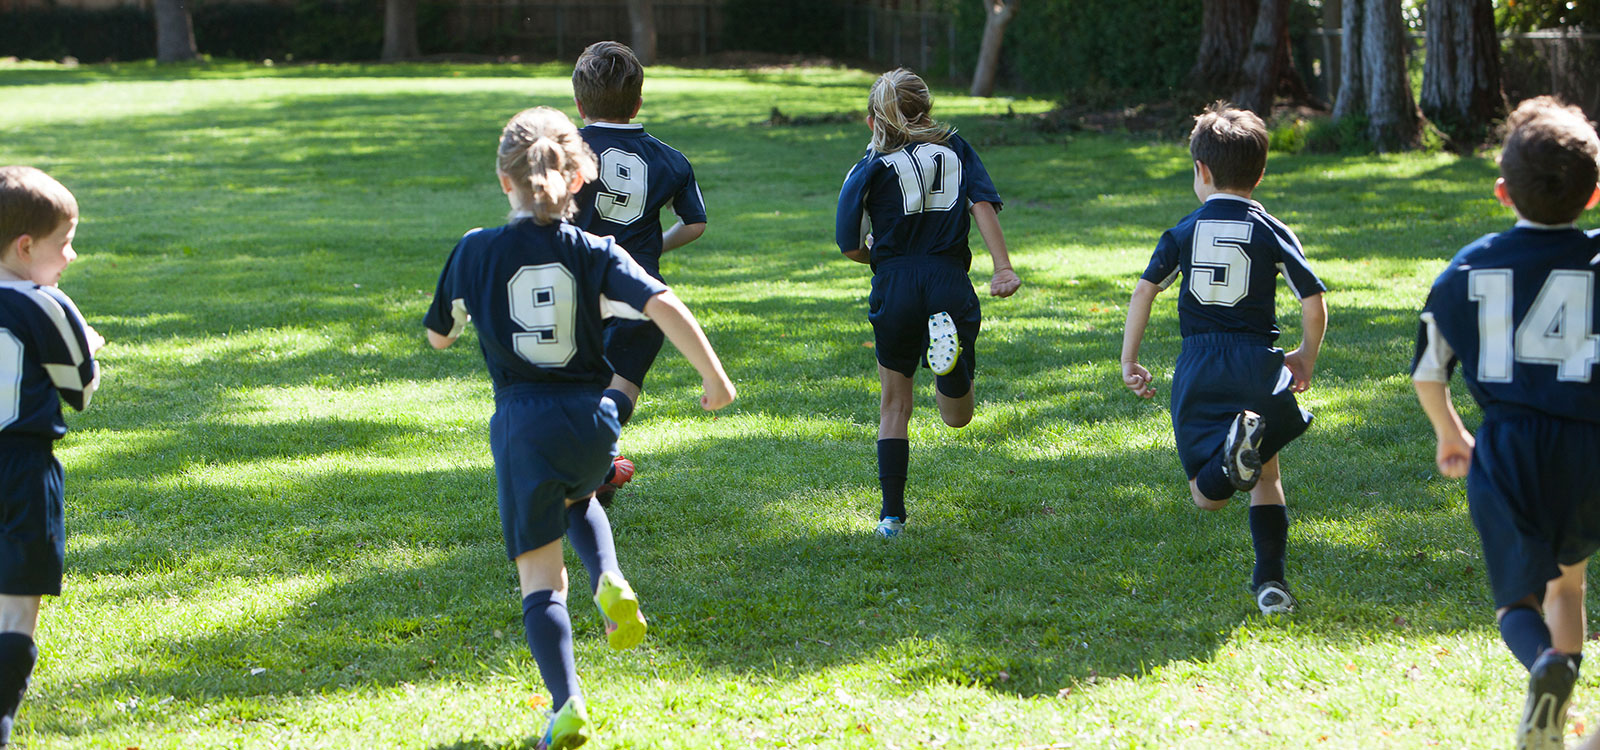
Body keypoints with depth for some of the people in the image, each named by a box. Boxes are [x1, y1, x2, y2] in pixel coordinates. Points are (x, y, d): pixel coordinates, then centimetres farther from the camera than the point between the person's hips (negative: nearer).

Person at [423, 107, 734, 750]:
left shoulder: (475, 252, -1)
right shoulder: (594, 253, -1)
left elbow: (438, 335, 13)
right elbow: (665, 306, -15)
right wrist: (714, 377, -6)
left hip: (522, 423, -2)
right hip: (592, 419, 2)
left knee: (540, 578, 5)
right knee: (578, 500, 35)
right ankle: (608, 582, 7)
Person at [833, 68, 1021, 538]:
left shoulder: (871, 169, 7)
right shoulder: (956, 151, 13)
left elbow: (849, 244, 3)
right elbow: (983, 205, -3)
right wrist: (1003, 269, -12)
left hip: (895, 287, -1)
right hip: (950, 283, 1)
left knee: (894, 406, 14)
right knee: (957, 416, 7)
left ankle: (892, 515, 8)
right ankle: (951, 343, -25)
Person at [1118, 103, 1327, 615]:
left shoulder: (1184, 231, 8)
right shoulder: (1272, 233, 4)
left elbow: (1145, 290, -1)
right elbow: (1314, 303, 0)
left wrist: (1129, 362, 6)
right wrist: (1305, 359, 17)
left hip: (1197, 368, 0)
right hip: (1257, 362, 0)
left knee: (1207, 495, 2)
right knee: (1266, 476, 17)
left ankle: (1232, 447, -32)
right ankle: (1270, 579, 0)